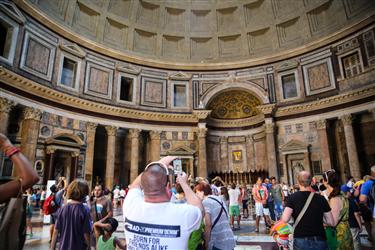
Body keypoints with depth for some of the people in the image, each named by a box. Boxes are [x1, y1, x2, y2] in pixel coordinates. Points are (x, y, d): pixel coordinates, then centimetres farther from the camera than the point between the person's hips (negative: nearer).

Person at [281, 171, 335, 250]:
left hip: (301, 241, -1)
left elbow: (285, 219, -17)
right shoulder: (321, 198, -2)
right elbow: (331, 223, 1)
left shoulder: (293, 197, -9)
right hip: (320, 240, 1)